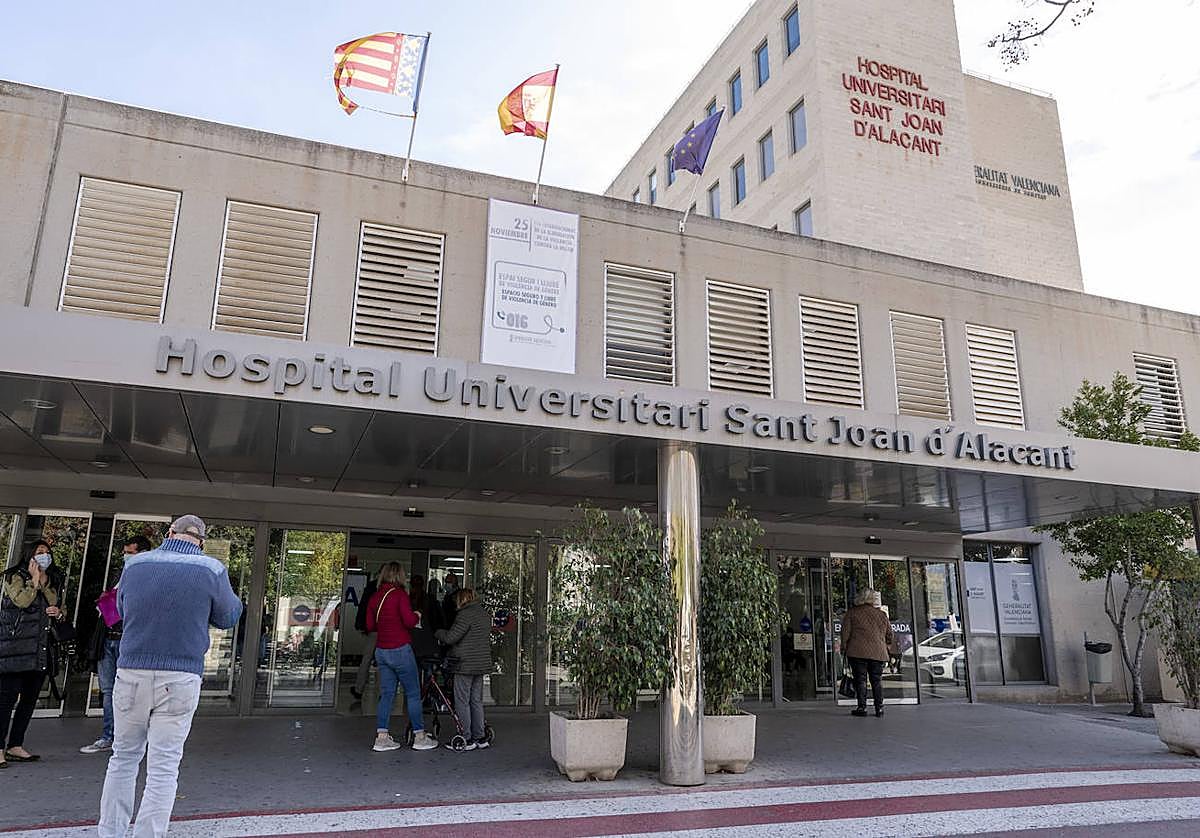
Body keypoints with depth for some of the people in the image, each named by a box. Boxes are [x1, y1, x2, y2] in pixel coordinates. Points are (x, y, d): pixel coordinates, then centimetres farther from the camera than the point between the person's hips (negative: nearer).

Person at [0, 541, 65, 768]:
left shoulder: (51, 582, 21)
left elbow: (54, 603, 12)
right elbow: (21, 600, -13)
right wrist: (34, 580, -7)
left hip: (40, 651, 7)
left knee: (30, 699, 8)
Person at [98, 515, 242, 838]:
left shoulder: (134, 563, 2)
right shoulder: (212, 570, -8)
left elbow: (123, 611, 19)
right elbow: (227, 618, 6)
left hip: (131, 674, 3)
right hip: (180, 681, -3)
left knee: (124, 757, 19)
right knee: (163, 768, 4)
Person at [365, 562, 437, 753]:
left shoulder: (374, 597, 6)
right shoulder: (400, 594, -12)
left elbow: (370, 626, 9)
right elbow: (409, 621, -19)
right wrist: (417, 616, 1)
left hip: (381, 651, 6)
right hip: (400, 650, -6)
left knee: (386, 694, 11)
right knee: (413, 693, 4)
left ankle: (381, 737, 9)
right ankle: (419, 737, 9)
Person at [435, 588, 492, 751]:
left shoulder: (465, 614, -13)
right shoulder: (486, 615, 14)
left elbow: (450, 637, -17)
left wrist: (439, 633, 2)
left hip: (465, 664, -8)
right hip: (482, 664, 9)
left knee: (462, 701, -1)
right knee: (477, 701, 14)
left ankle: (466, 739, 1)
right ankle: (480, 738, 16)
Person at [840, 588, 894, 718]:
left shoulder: (852, 612, 2)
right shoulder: (882, 614, 11)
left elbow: (845, 631, -2)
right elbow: (890, 635, 16)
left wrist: (844, 647, 7)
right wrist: (887, 646, 32)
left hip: (858, 652, -3)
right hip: (878, 652, 3)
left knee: (860, 679, 1)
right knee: (877, 680, 9)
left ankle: (862, 707, -1)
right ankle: (879, 708, 7)